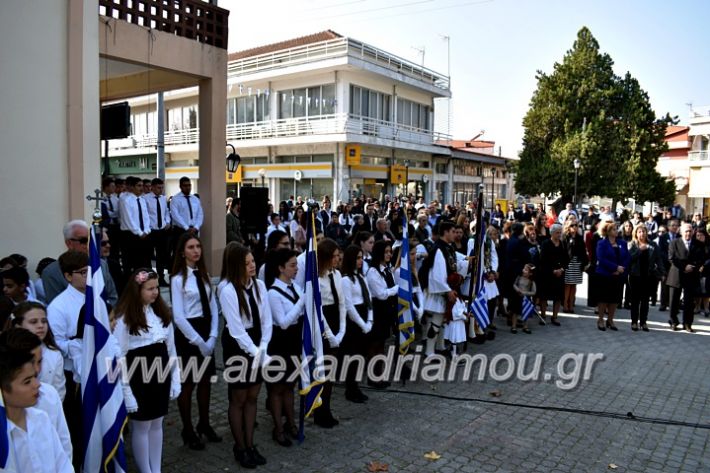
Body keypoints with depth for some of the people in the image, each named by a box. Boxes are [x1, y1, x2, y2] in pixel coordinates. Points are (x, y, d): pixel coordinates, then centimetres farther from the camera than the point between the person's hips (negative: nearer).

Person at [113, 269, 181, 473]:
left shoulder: (162, 312, 5)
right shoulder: (124, 318, -13)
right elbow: (119, 357, -12)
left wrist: (175, 379, 7)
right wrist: (125, 390, -14)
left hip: (160, 374, 5)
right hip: (139, 377, -5)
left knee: (157, 424, 15)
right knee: (141, 427, 8)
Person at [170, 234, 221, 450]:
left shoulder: (204, 275, 7)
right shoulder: (178, 279, -11)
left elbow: (213, 308, 6)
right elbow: (178, 317, -15)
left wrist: (212, 337, -5)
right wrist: (199, 341, -14)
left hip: (206, 331, 6)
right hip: (187, 334, -6)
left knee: (205, 380, 15)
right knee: (187, 383, 5)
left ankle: (204, 425, 32)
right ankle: (188, 431, 21)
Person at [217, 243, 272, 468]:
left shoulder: (259, 285, -2)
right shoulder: (228, 290, -19)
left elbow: (266, 320, -1)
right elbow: (236, 329, -19)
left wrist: (262, 349, -12)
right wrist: (254, 352, -19)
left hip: (257, 344, 5)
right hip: (237, 346, -5)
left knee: (252, 397, 14)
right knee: (238, 398, 9)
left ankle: (250, 444, 28)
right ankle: (240, 448, 26)